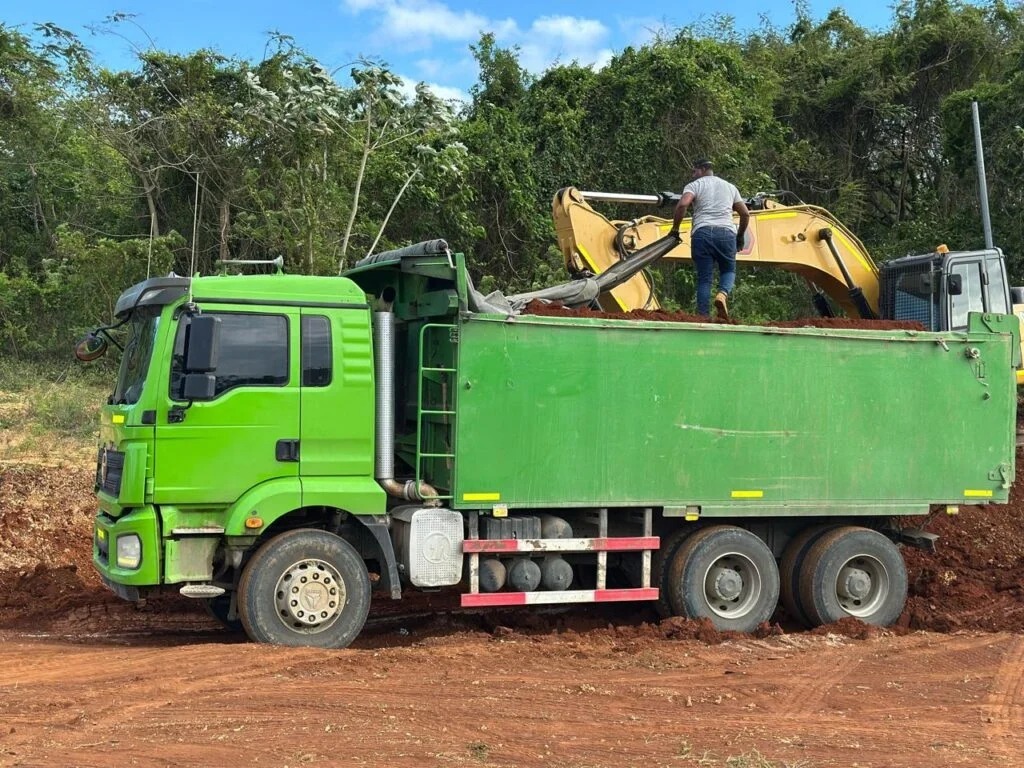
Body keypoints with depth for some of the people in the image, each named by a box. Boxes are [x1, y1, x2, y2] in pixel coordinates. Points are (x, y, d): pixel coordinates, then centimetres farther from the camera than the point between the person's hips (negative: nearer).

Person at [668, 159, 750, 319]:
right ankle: (723, 293, -14)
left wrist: (675, 228, -1)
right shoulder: (730, 187, 24)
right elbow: (745, 214, 21)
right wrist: (740, 236, 32)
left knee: (704, 278, 3)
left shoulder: (694, 185, 11)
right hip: (726, 232, 2)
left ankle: (703, 317, -5)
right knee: (728, 270, 18)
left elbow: (683, 204, -10)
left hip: (702, 232, -2)